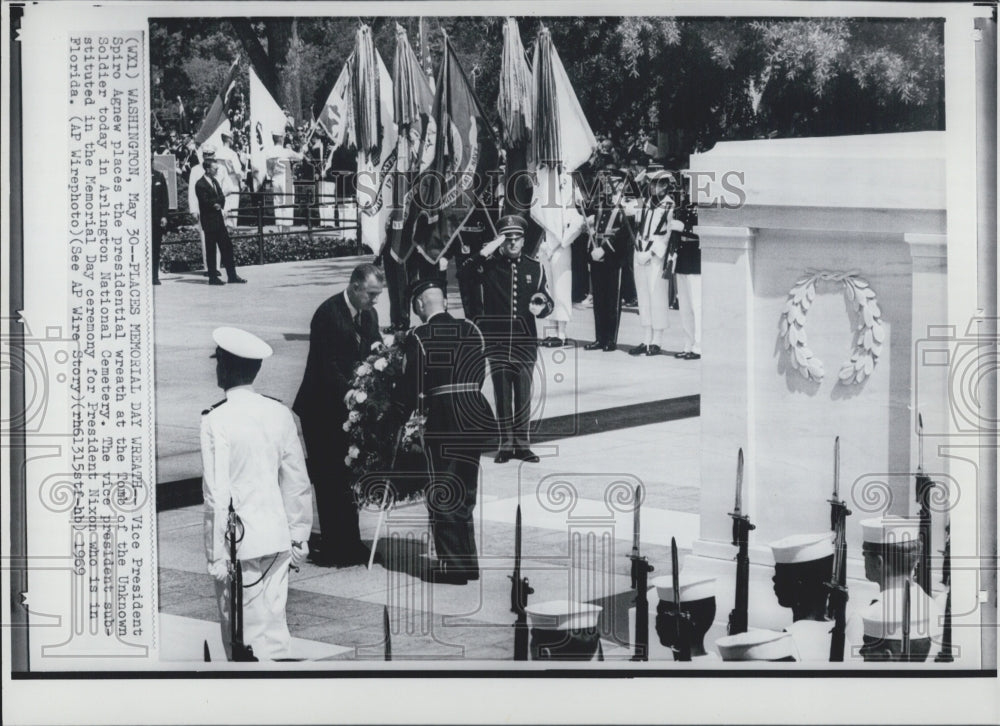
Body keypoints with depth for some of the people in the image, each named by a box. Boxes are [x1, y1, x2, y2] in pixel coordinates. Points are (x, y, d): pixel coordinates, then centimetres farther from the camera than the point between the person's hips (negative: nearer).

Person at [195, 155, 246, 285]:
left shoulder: (215, 181, 14)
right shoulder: (200, 184, -13)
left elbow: (221, 199, 9)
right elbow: (206, 202, -18)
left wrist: (219, 204, -10)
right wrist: (218, 201, -8)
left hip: (219, 220, 8)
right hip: (209, 222, -8)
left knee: (227, 247, 7)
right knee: (211, 250, -1)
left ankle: (232, 275, 12)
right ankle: (213, 278, 6)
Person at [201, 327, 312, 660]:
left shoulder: (217, 420, -14)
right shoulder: (279, 413, 1)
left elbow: (217, 494, -16)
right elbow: (297, 481, 7)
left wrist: (217, 554, -11)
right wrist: (299, 535, 16)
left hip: (239, 542, -5)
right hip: (276, 537, 5)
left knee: (242, 633, 4)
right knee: (274, 626, 13)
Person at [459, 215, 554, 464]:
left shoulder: (534, 268, 7)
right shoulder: (490, 266, 1)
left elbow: (547, 300, 11)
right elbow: (463, 274, -14)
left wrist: (541, 307, -12)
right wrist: (484, 253, -20)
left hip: (525, 341, 1)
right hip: (497, 340, -1)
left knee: (523, 393, 4)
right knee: (502, 393, 2)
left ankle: (521, 443, 12)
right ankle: (506, 444, 9)